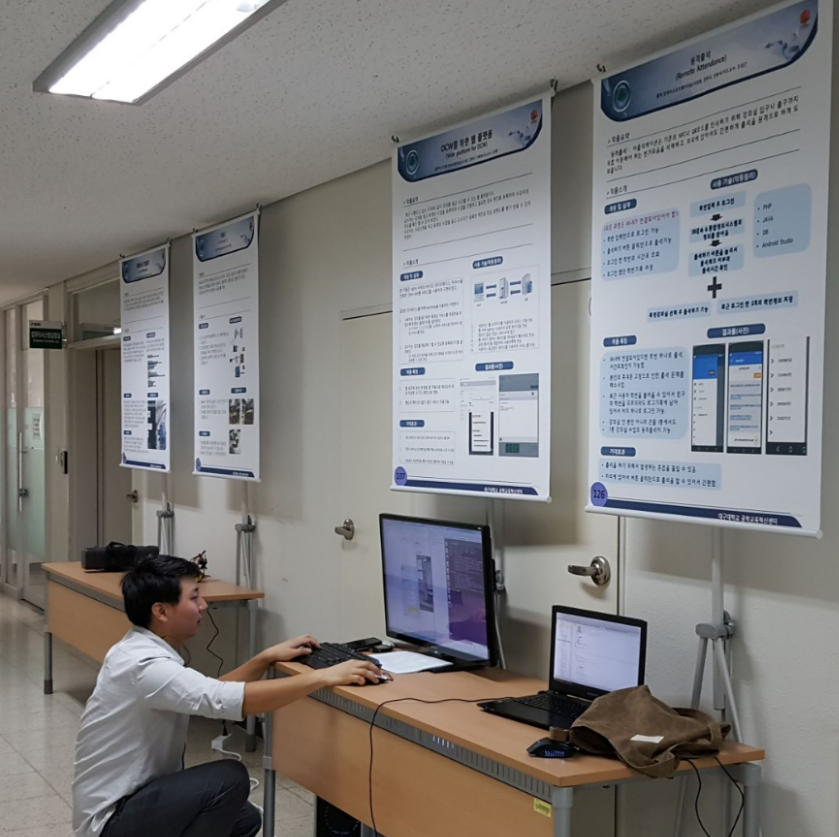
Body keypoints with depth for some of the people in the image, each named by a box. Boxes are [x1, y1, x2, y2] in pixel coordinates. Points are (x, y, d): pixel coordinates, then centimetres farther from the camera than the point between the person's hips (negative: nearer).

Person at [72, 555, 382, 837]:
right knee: (229, 778, -23)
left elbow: (210, 694, 16)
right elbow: (230, 700, -35)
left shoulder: (145, 651, 5)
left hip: (129, 800, 10)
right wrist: (324, 677, -32)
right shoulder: (143, 665, -26)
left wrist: (267, 658, 5)